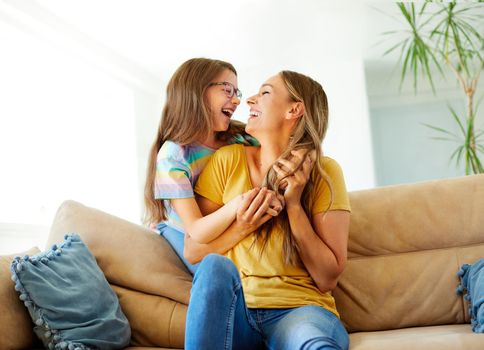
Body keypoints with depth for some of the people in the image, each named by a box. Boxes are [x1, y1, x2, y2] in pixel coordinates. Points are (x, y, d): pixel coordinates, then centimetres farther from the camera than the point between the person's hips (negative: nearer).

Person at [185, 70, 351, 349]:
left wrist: (294, 204, -12)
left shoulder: (323, 172, -1)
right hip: (233, 310, 5)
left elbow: (328, 278, -3)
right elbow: (193, 250, 1)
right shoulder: (227, 160, 3)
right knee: (216, 266, -30)